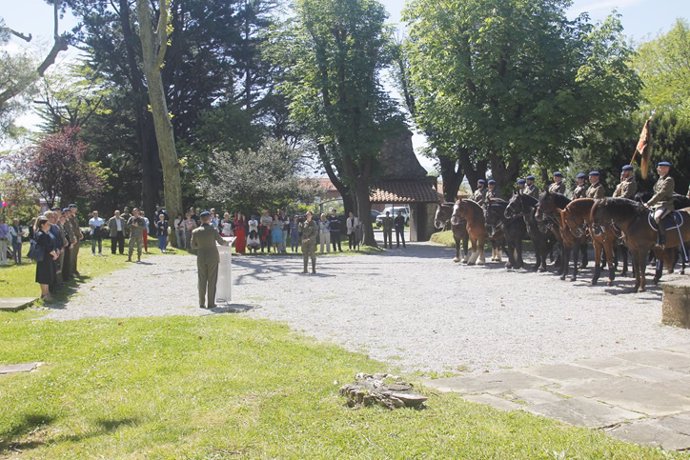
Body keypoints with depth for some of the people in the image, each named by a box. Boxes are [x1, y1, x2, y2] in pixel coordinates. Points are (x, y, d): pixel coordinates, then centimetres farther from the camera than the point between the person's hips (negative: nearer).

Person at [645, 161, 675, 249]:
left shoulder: (669, 180, -10)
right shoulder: (660, 179, 18)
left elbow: (660, 194, -19)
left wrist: (648, 204, -22)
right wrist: (649, 204, 6)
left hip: (666, 205, -10)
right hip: (657, 204, 10)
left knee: (657, 217, -35)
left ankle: (661, 242, -35)